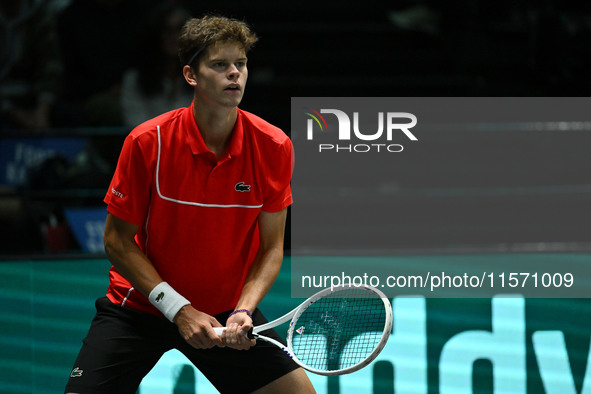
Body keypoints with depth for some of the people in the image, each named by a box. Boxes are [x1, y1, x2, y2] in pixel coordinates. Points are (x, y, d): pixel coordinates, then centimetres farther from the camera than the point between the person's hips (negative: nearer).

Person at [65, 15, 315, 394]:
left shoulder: (273, 147, -11)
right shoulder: (147, 142, -18)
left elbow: (271, 246, -4)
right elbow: (118, 241, -11)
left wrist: (244, 311, -21)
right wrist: (178, 309, -18)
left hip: (228, 310, 2)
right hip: (140, 305, -2)